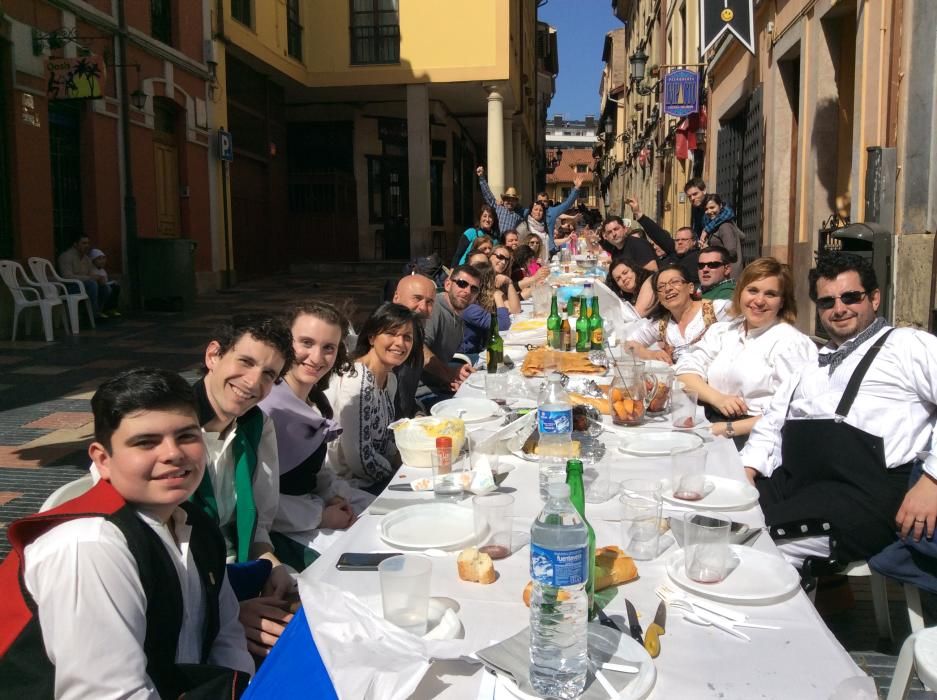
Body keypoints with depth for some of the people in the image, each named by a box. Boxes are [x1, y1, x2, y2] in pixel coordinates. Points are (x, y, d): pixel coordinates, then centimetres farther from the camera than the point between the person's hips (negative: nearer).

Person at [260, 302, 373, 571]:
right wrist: (320, 516, -17)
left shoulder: (316, 399, 1)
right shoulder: (266, 407, -27)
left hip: (313, 501, 9)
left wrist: (334, 495, -5)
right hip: (280, 528, -8)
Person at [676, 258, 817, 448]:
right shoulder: (722, 331, 16)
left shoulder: (790, 342, -4)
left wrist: (729, 429, -19)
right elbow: (685, 371, 7)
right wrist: (717, 398, -11)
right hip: (709, 423, 6)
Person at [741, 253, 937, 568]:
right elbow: (771, 424, 26)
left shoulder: (909, 345, 7)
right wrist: (748, 468, 8)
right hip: (788, 484, 6)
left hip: (864, 495, -6)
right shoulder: (812, 367, 29)